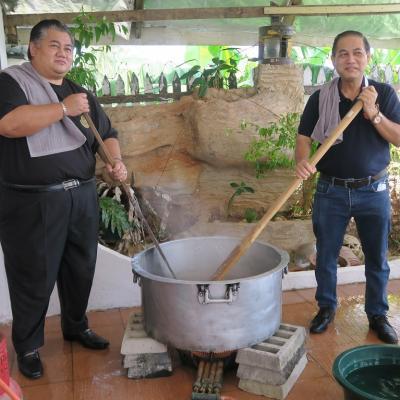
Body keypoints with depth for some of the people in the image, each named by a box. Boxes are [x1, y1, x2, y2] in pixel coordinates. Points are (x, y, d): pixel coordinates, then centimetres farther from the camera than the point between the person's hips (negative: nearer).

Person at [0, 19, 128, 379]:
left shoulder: (81, 94, 14)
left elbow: (107, 134, 19)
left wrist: (116, 161, -2)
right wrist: (63, 109, -21)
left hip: (81, 198, 6)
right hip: (31, 203, -6)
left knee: (81, 269, 16)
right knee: (34, 278, 4)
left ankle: (76, 326, 38)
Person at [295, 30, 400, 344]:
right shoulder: (320, 99, -2)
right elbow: (304, 138, -3)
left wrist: (374, 114, -19)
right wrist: (302, 160, -24)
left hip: (374, 191, 0)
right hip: (331, 191, 0)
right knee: (326, 255, 11)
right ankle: (326, 307, 31)